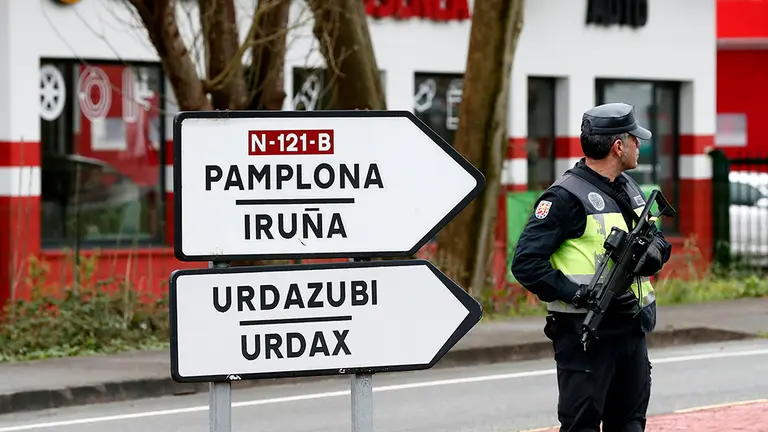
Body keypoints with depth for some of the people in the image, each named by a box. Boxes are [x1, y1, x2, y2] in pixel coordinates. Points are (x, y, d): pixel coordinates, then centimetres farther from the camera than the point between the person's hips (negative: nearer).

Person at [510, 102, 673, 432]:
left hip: (631, 328, 8)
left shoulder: (629, 188, 14)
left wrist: (653, 252, -4)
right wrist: (580, 295, -24)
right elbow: (526, 263, -17)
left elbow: (656, 237, 22)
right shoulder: (566, 197, -13)